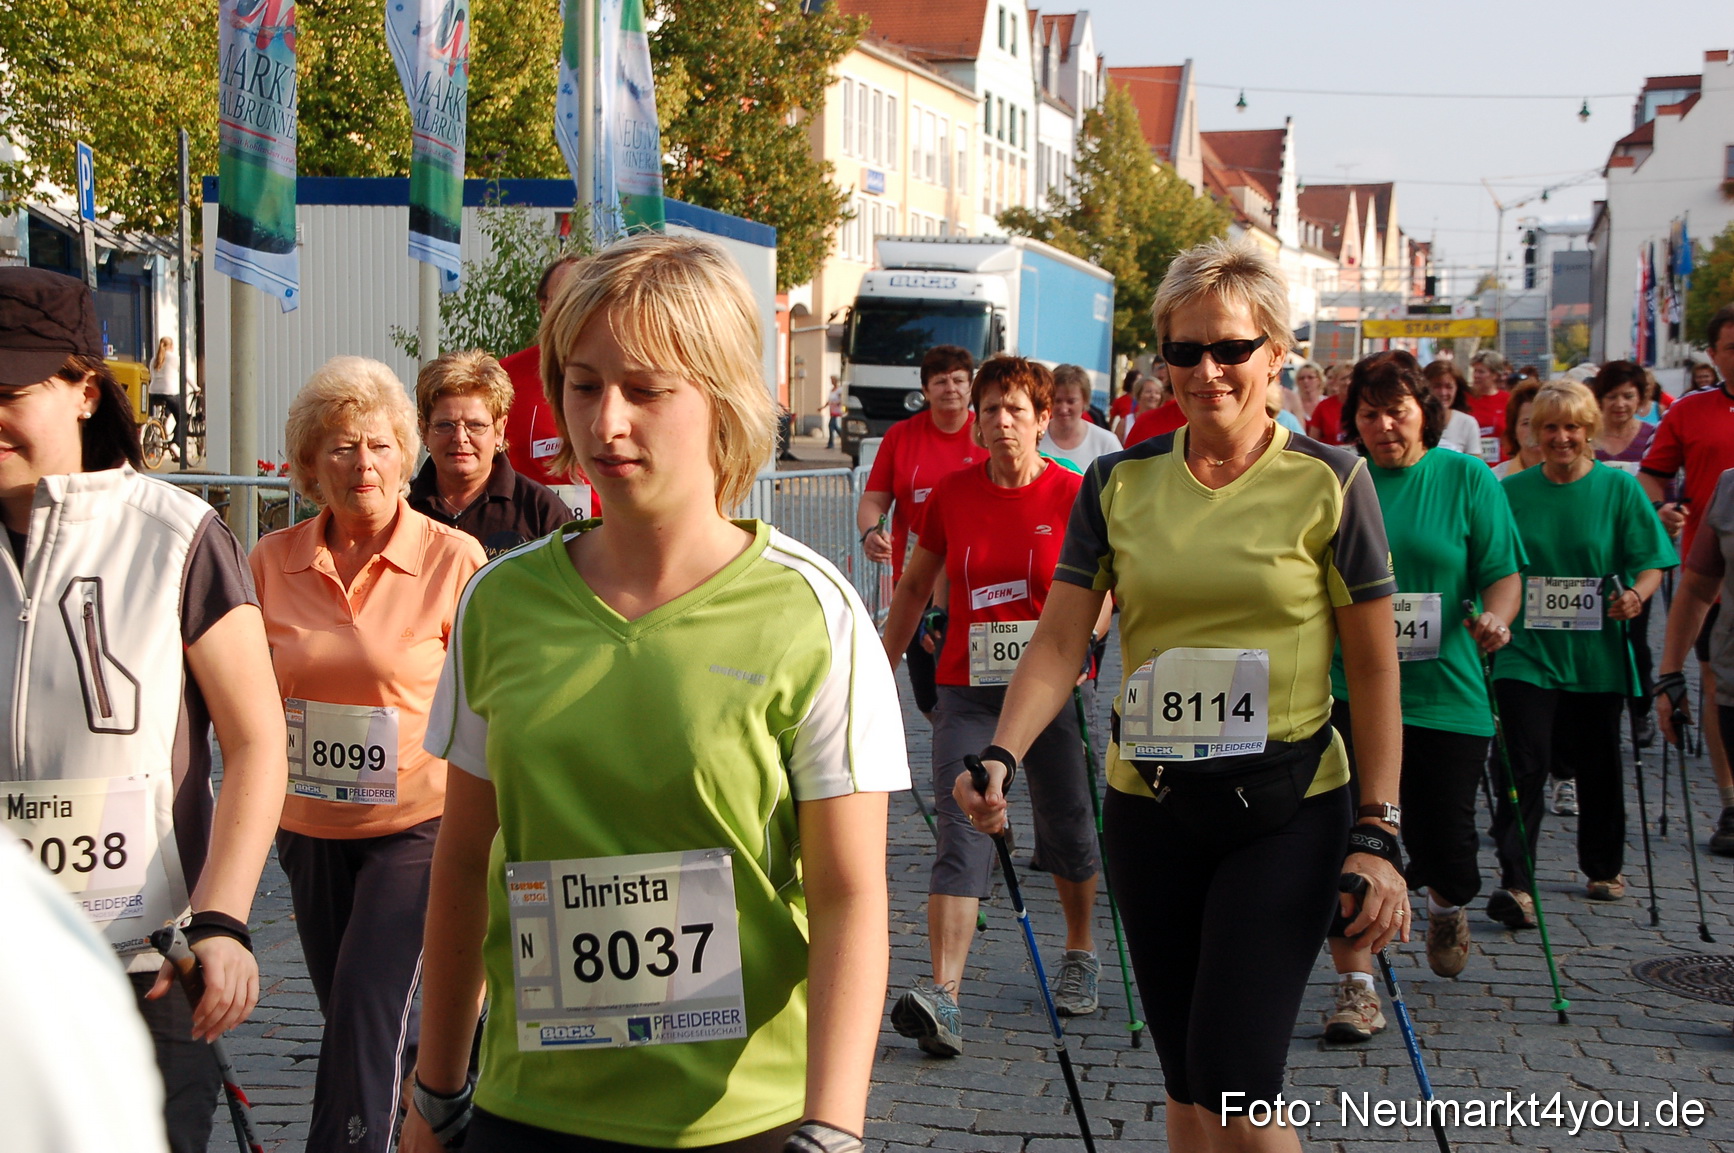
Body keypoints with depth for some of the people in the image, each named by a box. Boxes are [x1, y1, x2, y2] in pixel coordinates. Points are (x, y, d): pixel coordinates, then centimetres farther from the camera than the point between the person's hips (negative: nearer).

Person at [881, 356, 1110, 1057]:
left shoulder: (1074, 497, -5)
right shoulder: (952, 495, 2)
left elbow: (1105, 593, 0)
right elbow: (915, 587, 14)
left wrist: (1080, 632, -21)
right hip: (967, 689, 1)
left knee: (1068, 828, 13)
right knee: (960, 832, -11)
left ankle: (1080, 954, 38)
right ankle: (942, 997, -18)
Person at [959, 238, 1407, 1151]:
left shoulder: (1326, 483, -4)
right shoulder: (1119, 484, 3)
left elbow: (1374, 669, -2)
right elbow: (1058, 644, -2)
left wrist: (1378, 834, -7)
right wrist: (1001, 755, -20)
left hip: (1285, 810, -3)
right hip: (1149, 808, 3)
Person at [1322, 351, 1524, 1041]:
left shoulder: (1467, 480, 4)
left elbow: (1504, 571, 3)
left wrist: (1496, 615, -17)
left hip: (1446, 692, 0)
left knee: (1444, 843, 5)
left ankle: (1447, 907, 42)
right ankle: (1356, 989, 3)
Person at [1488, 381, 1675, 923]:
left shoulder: (1619, 488, 0)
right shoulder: (1511, 491, 3)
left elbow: (1651, 563, -1)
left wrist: (1635, 595, -21)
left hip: (1597, 652, 1)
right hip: (1527, 651, -1)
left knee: (1597, 765, 13)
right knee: (1527, 761, -12)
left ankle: (1603, 868, 33)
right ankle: (1516, 884, -13)